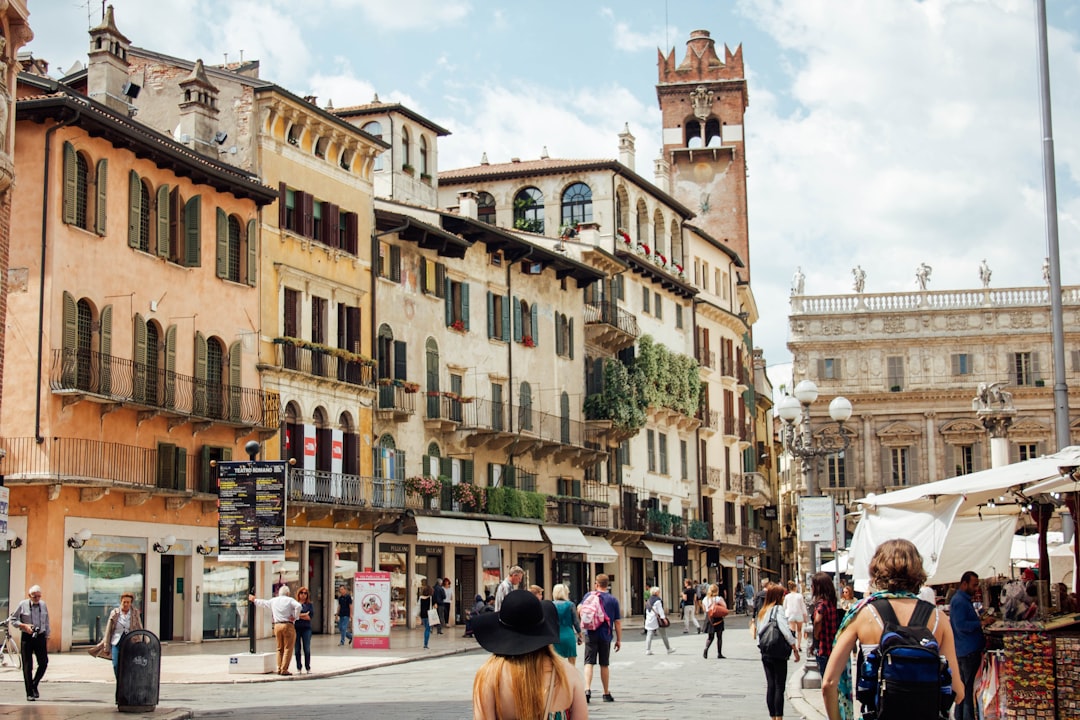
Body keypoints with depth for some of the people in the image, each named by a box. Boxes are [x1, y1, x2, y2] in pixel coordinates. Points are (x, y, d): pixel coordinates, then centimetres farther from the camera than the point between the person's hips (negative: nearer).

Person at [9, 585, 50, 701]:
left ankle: (34, 685, 17)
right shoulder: (22, 605, -3)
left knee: (43, 663, -5)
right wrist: (24, 626, -15)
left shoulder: (43, 605, 6)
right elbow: (13, 620, 2)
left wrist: (47, 639, 11)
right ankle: (29, 693, 6)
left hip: (40, 637, 3)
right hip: (27, 638, -3)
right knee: (27, 666, 0)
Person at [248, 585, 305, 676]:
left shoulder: (273, 601, 13)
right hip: (288, 625, -5)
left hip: (277, 625, 5)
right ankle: (284, 670, -8)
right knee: (288, 648, -3)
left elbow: (263, 603, 29)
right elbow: (298, 606, -20)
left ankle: (279, 669, 15)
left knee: (280, 648, 15)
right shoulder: (290, 600, -2)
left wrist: (254, 600, 48)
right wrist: (295, 617, -9)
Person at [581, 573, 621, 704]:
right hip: (606, 636, 1)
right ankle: (607, 694, 19)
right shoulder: (613, 600, -1)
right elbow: (617, 622, 0)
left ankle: (587, 689, -23)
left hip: (591, 635, -1)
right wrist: (619, 639, 6)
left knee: (589, 663, -3)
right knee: (604, 664, 12)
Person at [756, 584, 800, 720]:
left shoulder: (762, 611, 12)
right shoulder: (779, 609, -10)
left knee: (770, 686, 9)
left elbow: (758, 630, 11)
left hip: (765, 654, 7)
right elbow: (785, 630, -19)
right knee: (779, 687, -3)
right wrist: (795, 649, -15)